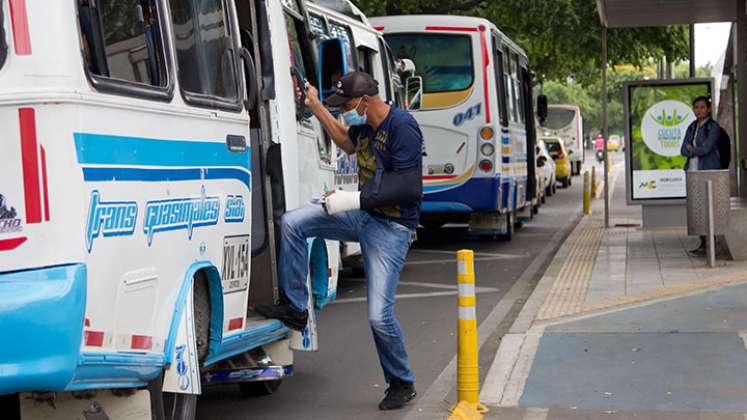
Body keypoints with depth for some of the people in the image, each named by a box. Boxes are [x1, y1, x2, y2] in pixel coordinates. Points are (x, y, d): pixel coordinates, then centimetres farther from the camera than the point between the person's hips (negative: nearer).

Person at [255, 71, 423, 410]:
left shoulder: (402, 127, -21)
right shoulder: (366, 123, 6)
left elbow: (407, 188, -26)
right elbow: (347, 143, 31)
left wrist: (354, 199, -26)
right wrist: (316, 107, 23)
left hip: (391, 228, -8)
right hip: (361, 214, 8)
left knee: (379, 314, -11)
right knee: (292, 223, -5)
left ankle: (401, 384, 13)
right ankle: (295, 308, 6)